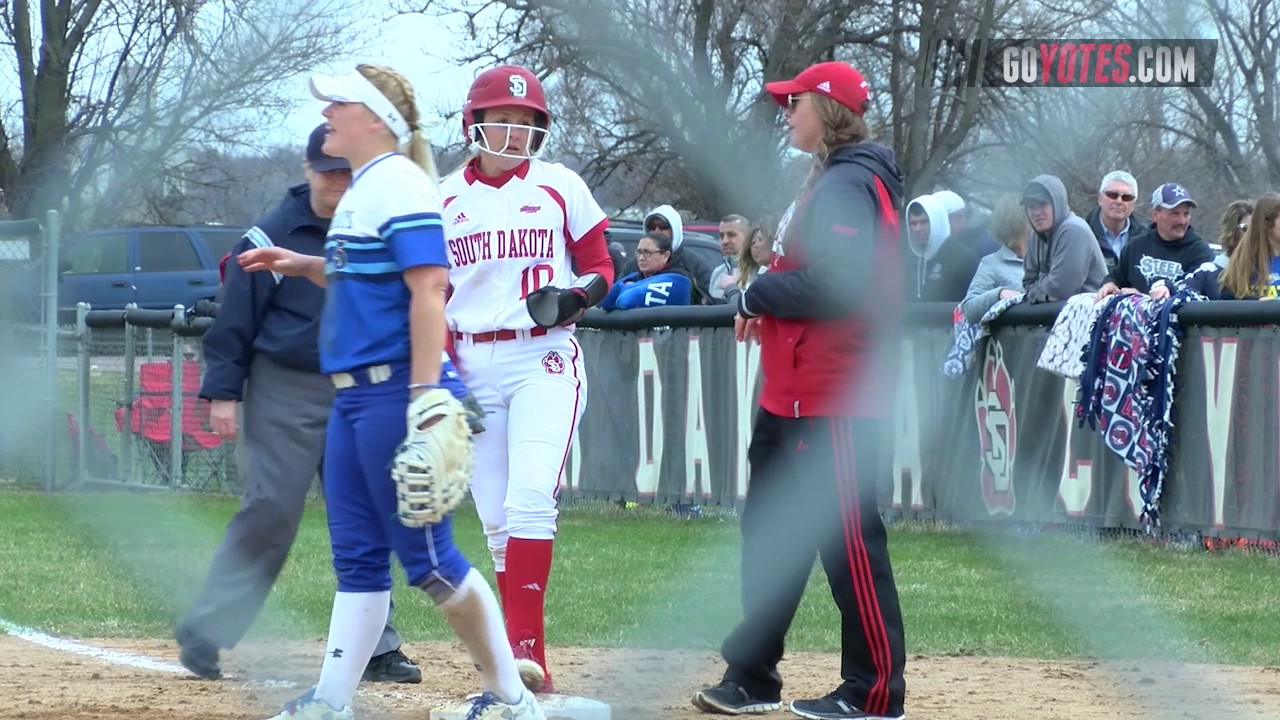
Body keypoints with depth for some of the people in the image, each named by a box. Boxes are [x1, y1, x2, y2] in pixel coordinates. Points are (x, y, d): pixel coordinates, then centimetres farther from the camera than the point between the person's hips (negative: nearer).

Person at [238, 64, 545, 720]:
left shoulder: (399, 185, -13)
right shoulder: (362, 191, 16)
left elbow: (428, 288, -21)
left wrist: (427, 396, -28)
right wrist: (303, 265, 17)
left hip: (395, 393, -10)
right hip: (354, 396, 10)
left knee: (426, 555, -6)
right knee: (357, 554, 11)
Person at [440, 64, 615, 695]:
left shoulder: (560, 187, 3)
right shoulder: (444, 198, 9)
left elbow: (601, 269, 8)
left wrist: (573, 297, -14)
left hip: (545, 360, -3)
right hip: (472, 365, 3)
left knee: (530, 500, -20)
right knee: (496, 520, 3)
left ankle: (524, 648, -25)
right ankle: (527, 664, 9)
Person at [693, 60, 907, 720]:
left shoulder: (847, 187, -16)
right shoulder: (828, 183, 17)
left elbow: (837, 285, -26)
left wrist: (754, 296, -13)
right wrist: (766, 305, 5)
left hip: (833, 399, -11)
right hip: (791, 393, 11)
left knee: (848, 541, -6)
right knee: (768, 530, 15)